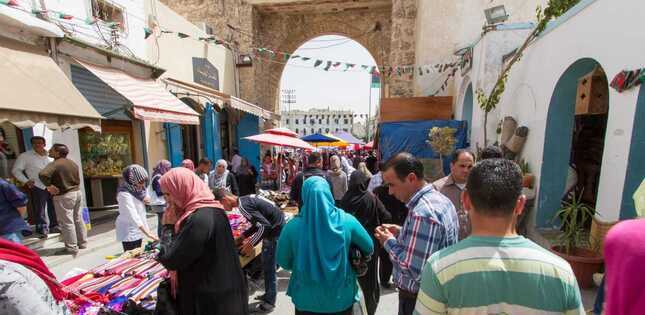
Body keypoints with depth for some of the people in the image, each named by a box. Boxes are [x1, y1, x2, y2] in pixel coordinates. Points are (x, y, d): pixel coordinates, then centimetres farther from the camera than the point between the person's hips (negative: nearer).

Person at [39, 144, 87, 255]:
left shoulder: (55, 164, -16)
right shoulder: (73, 163, 10)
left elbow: (43, 174, -34)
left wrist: (49, 185, -20)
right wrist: (74, 189, 15)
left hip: (64, 196, -8)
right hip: (77, 192, 8)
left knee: (67, 222, 1)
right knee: (78, 219, 16)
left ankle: (71, 247, 9)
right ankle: (82, 242, 25)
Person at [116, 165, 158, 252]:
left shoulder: (137, 188, -1)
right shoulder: (124, 194, -25)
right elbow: (133, 216, -32)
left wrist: (147, 199, -10)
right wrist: (148, 233, -38)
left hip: (138, 229, 8)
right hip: (129, 232, -8)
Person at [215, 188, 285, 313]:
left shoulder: (243, 205, -21)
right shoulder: (245, 199, 8)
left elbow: (265, 225, -26)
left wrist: (250, 244, -16)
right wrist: (242, 237, 16)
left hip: (275, 231, -9)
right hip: (278, 227, 9)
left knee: (268, 267, 5)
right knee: (267, 265, 21)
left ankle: (269, 302, 23)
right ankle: (269, 294, 38)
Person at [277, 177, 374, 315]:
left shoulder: (293, 226, -20)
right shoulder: (347, 221, -17)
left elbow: (282, 261, -5)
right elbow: (369, 248, -2)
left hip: (306, 299, 0)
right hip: (341, 297, 1)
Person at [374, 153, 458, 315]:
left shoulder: (422, 213, -31)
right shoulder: (440, 199, 0)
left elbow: (413, 271, -30)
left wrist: (389, 242, -17)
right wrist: (401, 233, 1)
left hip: (417, 299, -9)